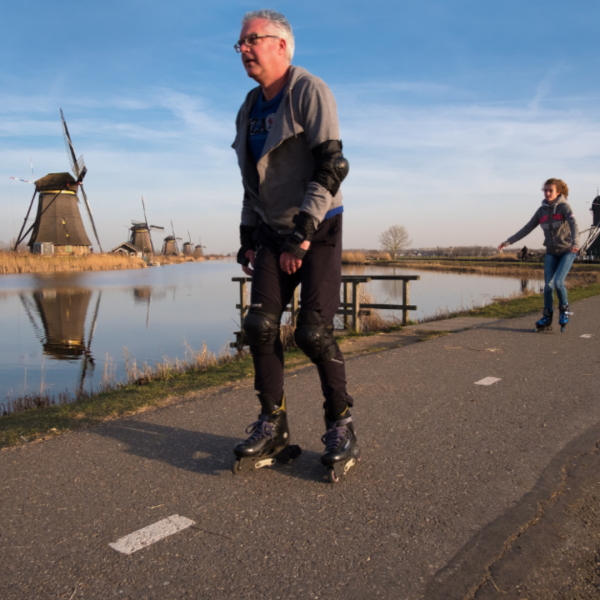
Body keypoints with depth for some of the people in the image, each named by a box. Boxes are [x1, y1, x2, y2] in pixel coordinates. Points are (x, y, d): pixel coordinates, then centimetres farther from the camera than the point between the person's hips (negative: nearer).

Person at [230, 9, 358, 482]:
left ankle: (341, 427, 7)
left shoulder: (310, 92, -8)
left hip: (318, 231, -6)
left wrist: (303, 232, -22)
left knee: (314, 331, -10)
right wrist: (247, 238, 14)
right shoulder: (250, 108, 15)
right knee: (260, 324, -4)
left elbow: (332, 166, -18)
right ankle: (273, 428, 6)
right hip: (272, 233, 6)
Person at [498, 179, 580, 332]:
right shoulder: (542, 210, 4)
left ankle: (564, 309, 9)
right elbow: (527, 229, 7)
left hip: (567, 251, -4)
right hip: (551, 252, 4)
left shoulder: (564, 206, -10)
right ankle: (547, 319, 8)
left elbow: (573, 224, -26)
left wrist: (575, 243, -44)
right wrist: (508, 242, 3)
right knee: (548, 285, -4)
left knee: (558, 282, -18)